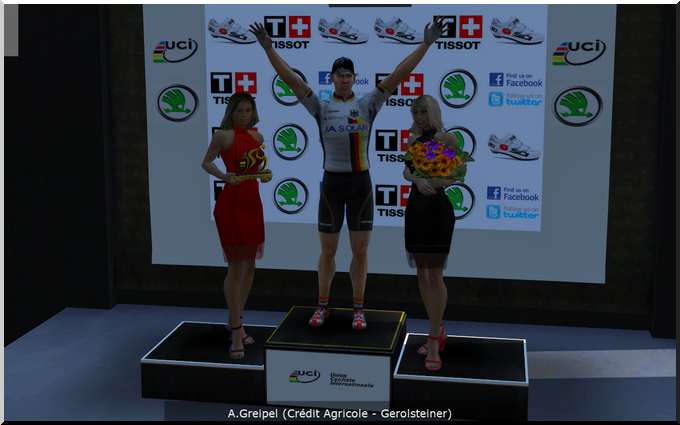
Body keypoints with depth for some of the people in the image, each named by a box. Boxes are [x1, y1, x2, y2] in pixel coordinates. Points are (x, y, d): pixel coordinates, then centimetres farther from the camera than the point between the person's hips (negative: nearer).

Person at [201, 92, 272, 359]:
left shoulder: (257, 137, 10)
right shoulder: (223, 135, -7)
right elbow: (206, 163, 2)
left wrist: (265, 175, 0)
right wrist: (225, 176, -16)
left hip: (253, 203, 7)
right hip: (230, 204, -7)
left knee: (249, 267, 12)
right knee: (236, 268, -8)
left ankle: (234, 321, 29)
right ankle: (237, 334, -1)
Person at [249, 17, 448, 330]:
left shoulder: (367, 104, 3)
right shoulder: (321, 108, 2)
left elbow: (398, 75, -5)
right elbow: (291, 79, -6)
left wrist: (427, 43, -12)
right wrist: (268, 47, -15)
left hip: (361, 185, 0)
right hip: (332, 185, 0)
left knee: (360, 252, 3)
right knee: (327, 251, 6)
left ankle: (358, 310, 18)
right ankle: (322, 306, 25)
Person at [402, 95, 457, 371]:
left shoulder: (447, 138, -4)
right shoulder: (413, 139, 12)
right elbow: (405, 171, 1)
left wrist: (441, 182, -24)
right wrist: (418, 180, -22)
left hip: (437, 207, -6)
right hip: (415, 206, 6)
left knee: (435, 275, -7)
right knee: (421, 273, 10)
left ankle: (434, 342, -2)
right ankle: (438, 331, 24)